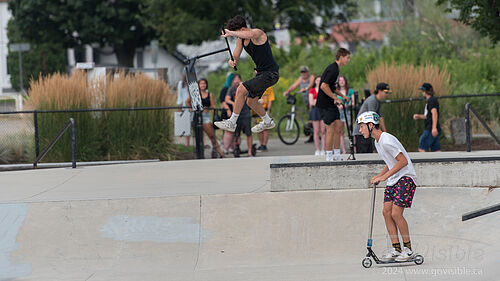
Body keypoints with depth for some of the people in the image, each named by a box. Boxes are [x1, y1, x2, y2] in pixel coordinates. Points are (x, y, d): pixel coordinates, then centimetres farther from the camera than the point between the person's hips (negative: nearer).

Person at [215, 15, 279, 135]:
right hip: (261, 73, 10)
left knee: (241, 89, -19)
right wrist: (232, 61, -21)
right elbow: (236, 55, 3)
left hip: (270, 74, -10)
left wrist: (230, 33, -50)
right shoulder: (241, 39, 4)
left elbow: (250, 34, -47)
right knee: (251, 101, 20)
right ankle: (267, 122, 45)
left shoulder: (258, 33, -22)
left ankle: (232, 123, -11)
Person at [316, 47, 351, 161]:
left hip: (331, 103, 10)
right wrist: (335, 98, -20)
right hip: (325, 104, -10)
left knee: (338, 127, 9)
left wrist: (342, 95, 17)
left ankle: (337, 155, 15)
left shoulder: (335, 69, 13)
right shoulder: (333, 70, -19)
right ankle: (329, 157, -2)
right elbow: (324, 86, -27)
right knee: (331, 129, -8)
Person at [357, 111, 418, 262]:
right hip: (393, 181, 10)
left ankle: (408, 249, -4)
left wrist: (384, 176, -21)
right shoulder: (378, 142, 12)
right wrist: (378, 176, 9)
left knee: (396, 213, -15)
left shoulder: (387, 141, -20)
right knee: (387, 212, 0)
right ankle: (396, 249, 4)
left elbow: (403, 161, -23)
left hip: (406, 178, -10)